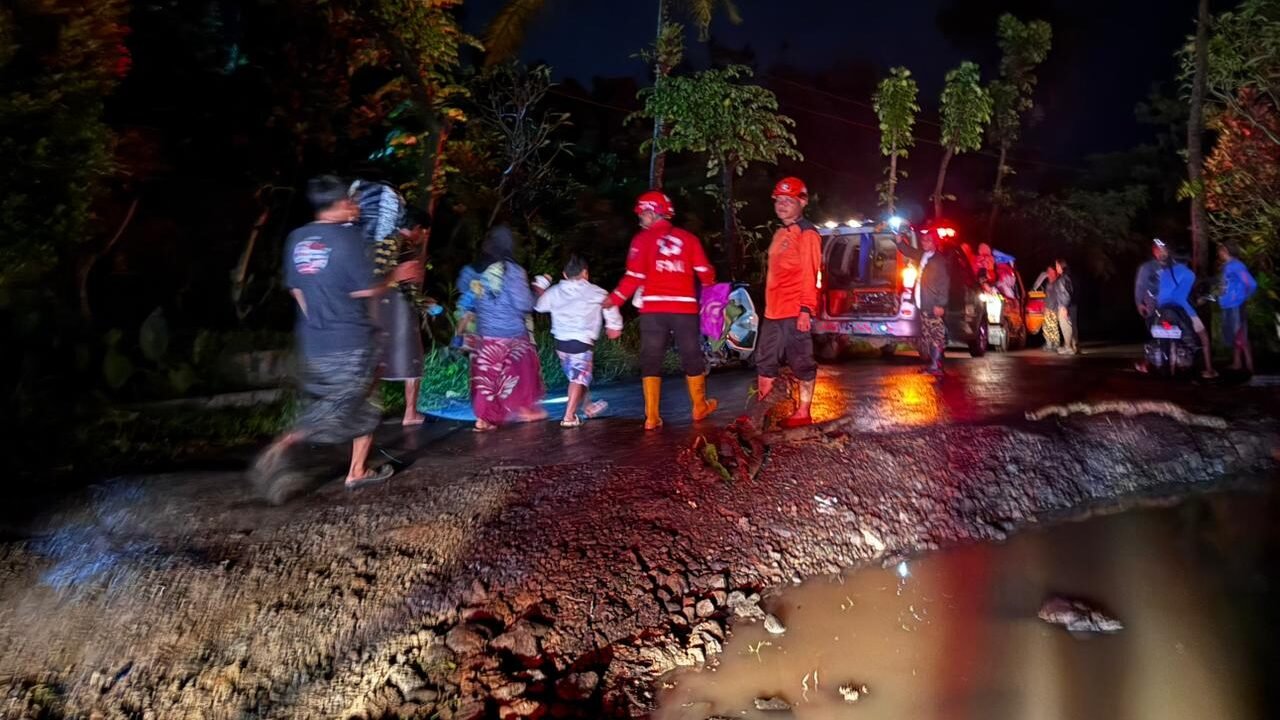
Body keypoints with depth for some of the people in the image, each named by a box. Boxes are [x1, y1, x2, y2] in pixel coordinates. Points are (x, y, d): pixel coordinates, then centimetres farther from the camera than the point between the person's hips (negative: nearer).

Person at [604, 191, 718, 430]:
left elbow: (635, 276, -6)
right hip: (685, 308, 2)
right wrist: (712, 287, 29)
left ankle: (652, 416, 1)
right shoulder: (688, 238, 8)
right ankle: (700, 407, 29)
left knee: (651, 360, 5)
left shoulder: (642, 239, 1)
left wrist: (615, 299, 4)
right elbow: (705, 273, 8)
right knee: (692, 357, 16)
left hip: (653, 309, -1)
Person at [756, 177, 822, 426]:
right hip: (773, 312, 9)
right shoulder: (780, 234, 19)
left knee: (802, 362, 0)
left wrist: (806, 309, -21)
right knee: (765, 362, 12)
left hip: (796, 312, -9)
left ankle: (803, 412, 9)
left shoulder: (807, 233, -7)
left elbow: (809, 274, -15)